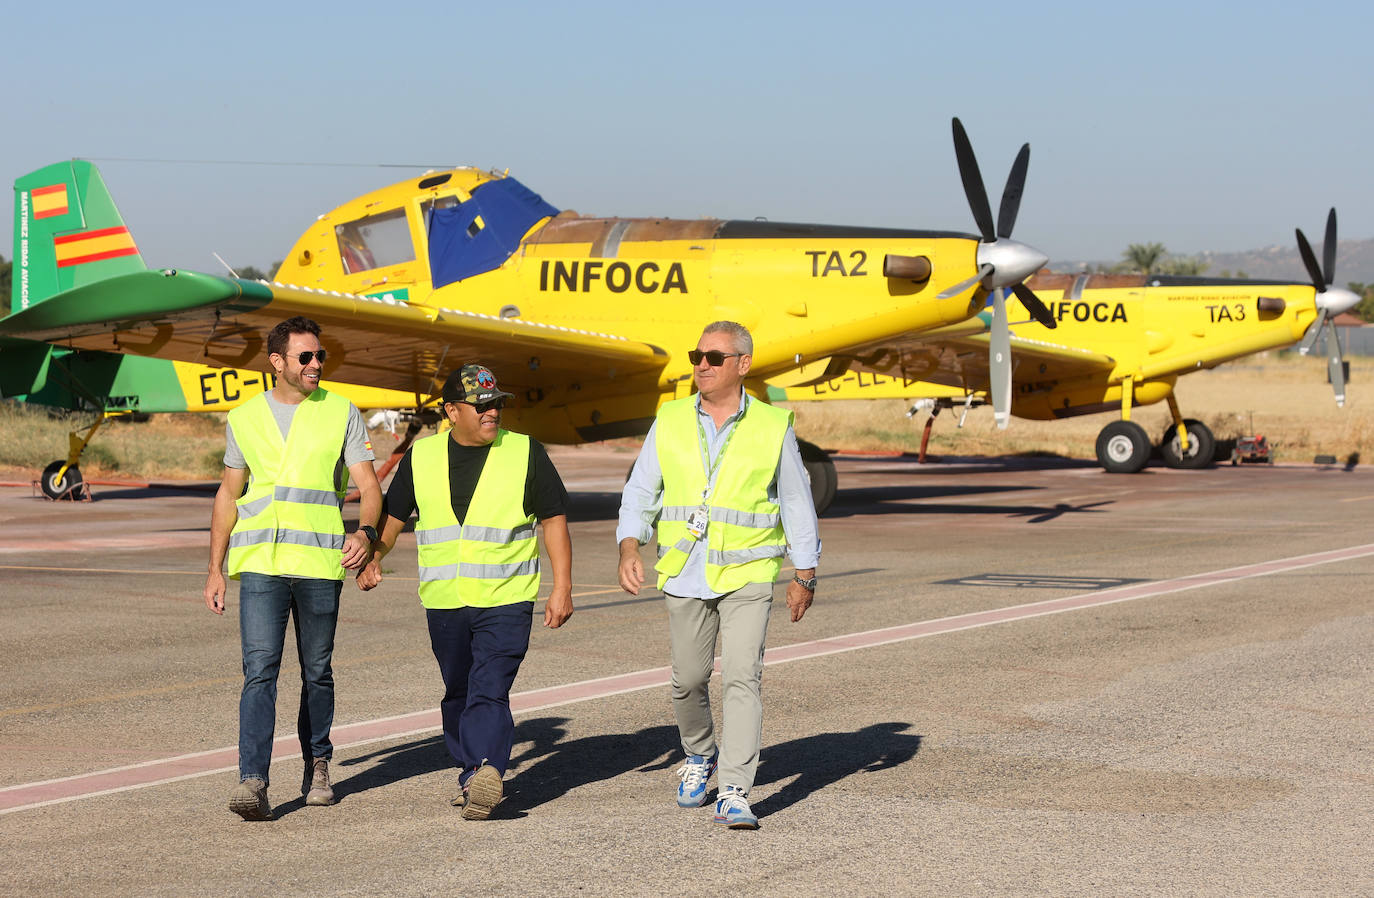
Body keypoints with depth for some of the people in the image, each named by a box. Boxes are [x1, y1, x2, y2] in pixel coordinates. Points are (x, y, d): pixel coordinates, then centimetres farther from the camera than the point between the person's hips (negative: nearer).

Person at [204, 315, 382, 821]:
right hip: (258, 563, 0)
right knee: (260, 670, -12)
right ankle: (253, 781, -19)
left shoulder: (341, 414, 5)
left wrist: (365, 532, -21)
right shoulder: (245, 419, 9)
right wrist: (215, 570, 13)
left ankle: (317, 766, 28)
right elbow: (229, 494, 16)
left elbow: (368, 485, 1)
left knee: (317, 673, 10)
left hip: (320, 564, 0)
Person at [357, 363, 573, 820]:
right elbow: (393, 513, 18)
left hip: (506, 600, -4)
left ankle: (486, 770, -28)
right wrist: (372, 559, 1)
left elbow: (554, 520, 2)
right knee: (458, 693, 10)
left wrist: (562, 588, -4)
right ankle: (472, 777, 20)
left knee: (489, 691, -17)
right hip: (444, 602, 4)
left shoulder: (526, 453, 0)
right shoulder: (421, 457, 7)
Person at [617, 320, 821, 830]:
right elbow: (639, 493, 8)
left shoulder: (773, 427, 0)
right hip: (685, 575, 3)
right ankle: (698, 757, 39)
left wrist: (805, 576, 7)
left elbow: (797, 504, 7)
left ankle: (734, 793, -14)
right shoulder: (670, 423, 5)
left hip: (748, 576, -3)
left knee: (742, 679, -14)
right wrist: (629, 550, -8)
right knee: (688, 680, 11)